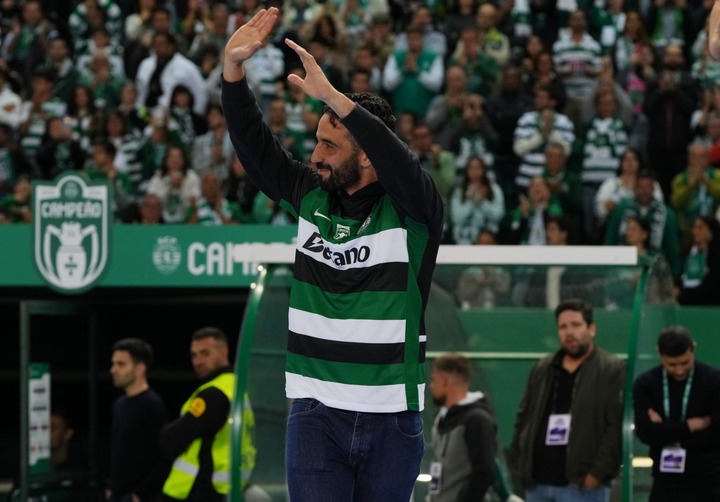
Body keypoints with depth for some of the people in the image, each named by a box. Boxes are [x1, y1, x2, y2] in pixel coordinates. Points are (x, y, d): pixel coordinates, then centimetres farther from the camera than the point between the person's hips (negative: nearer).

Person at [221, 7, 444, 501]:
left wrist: (334, 98, -35)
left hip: (392, 419, -2)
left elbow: (400, 164, -26)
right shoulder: (312, 196, 8)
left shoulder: (413, 209, -6)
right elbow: (254, 146, 7)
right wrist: (233, 71, -7)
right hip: (316, 413, 2)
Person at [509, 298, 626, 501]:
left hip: (582, 485, -6)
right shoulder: (542, 370, 15)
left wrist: (598, 473, -17)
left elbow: (617, 427, -11)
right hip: (538, 483, 6)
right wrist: (519, 463, 9)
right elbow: (524, 418, 20)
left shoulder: (613, 371, -4)